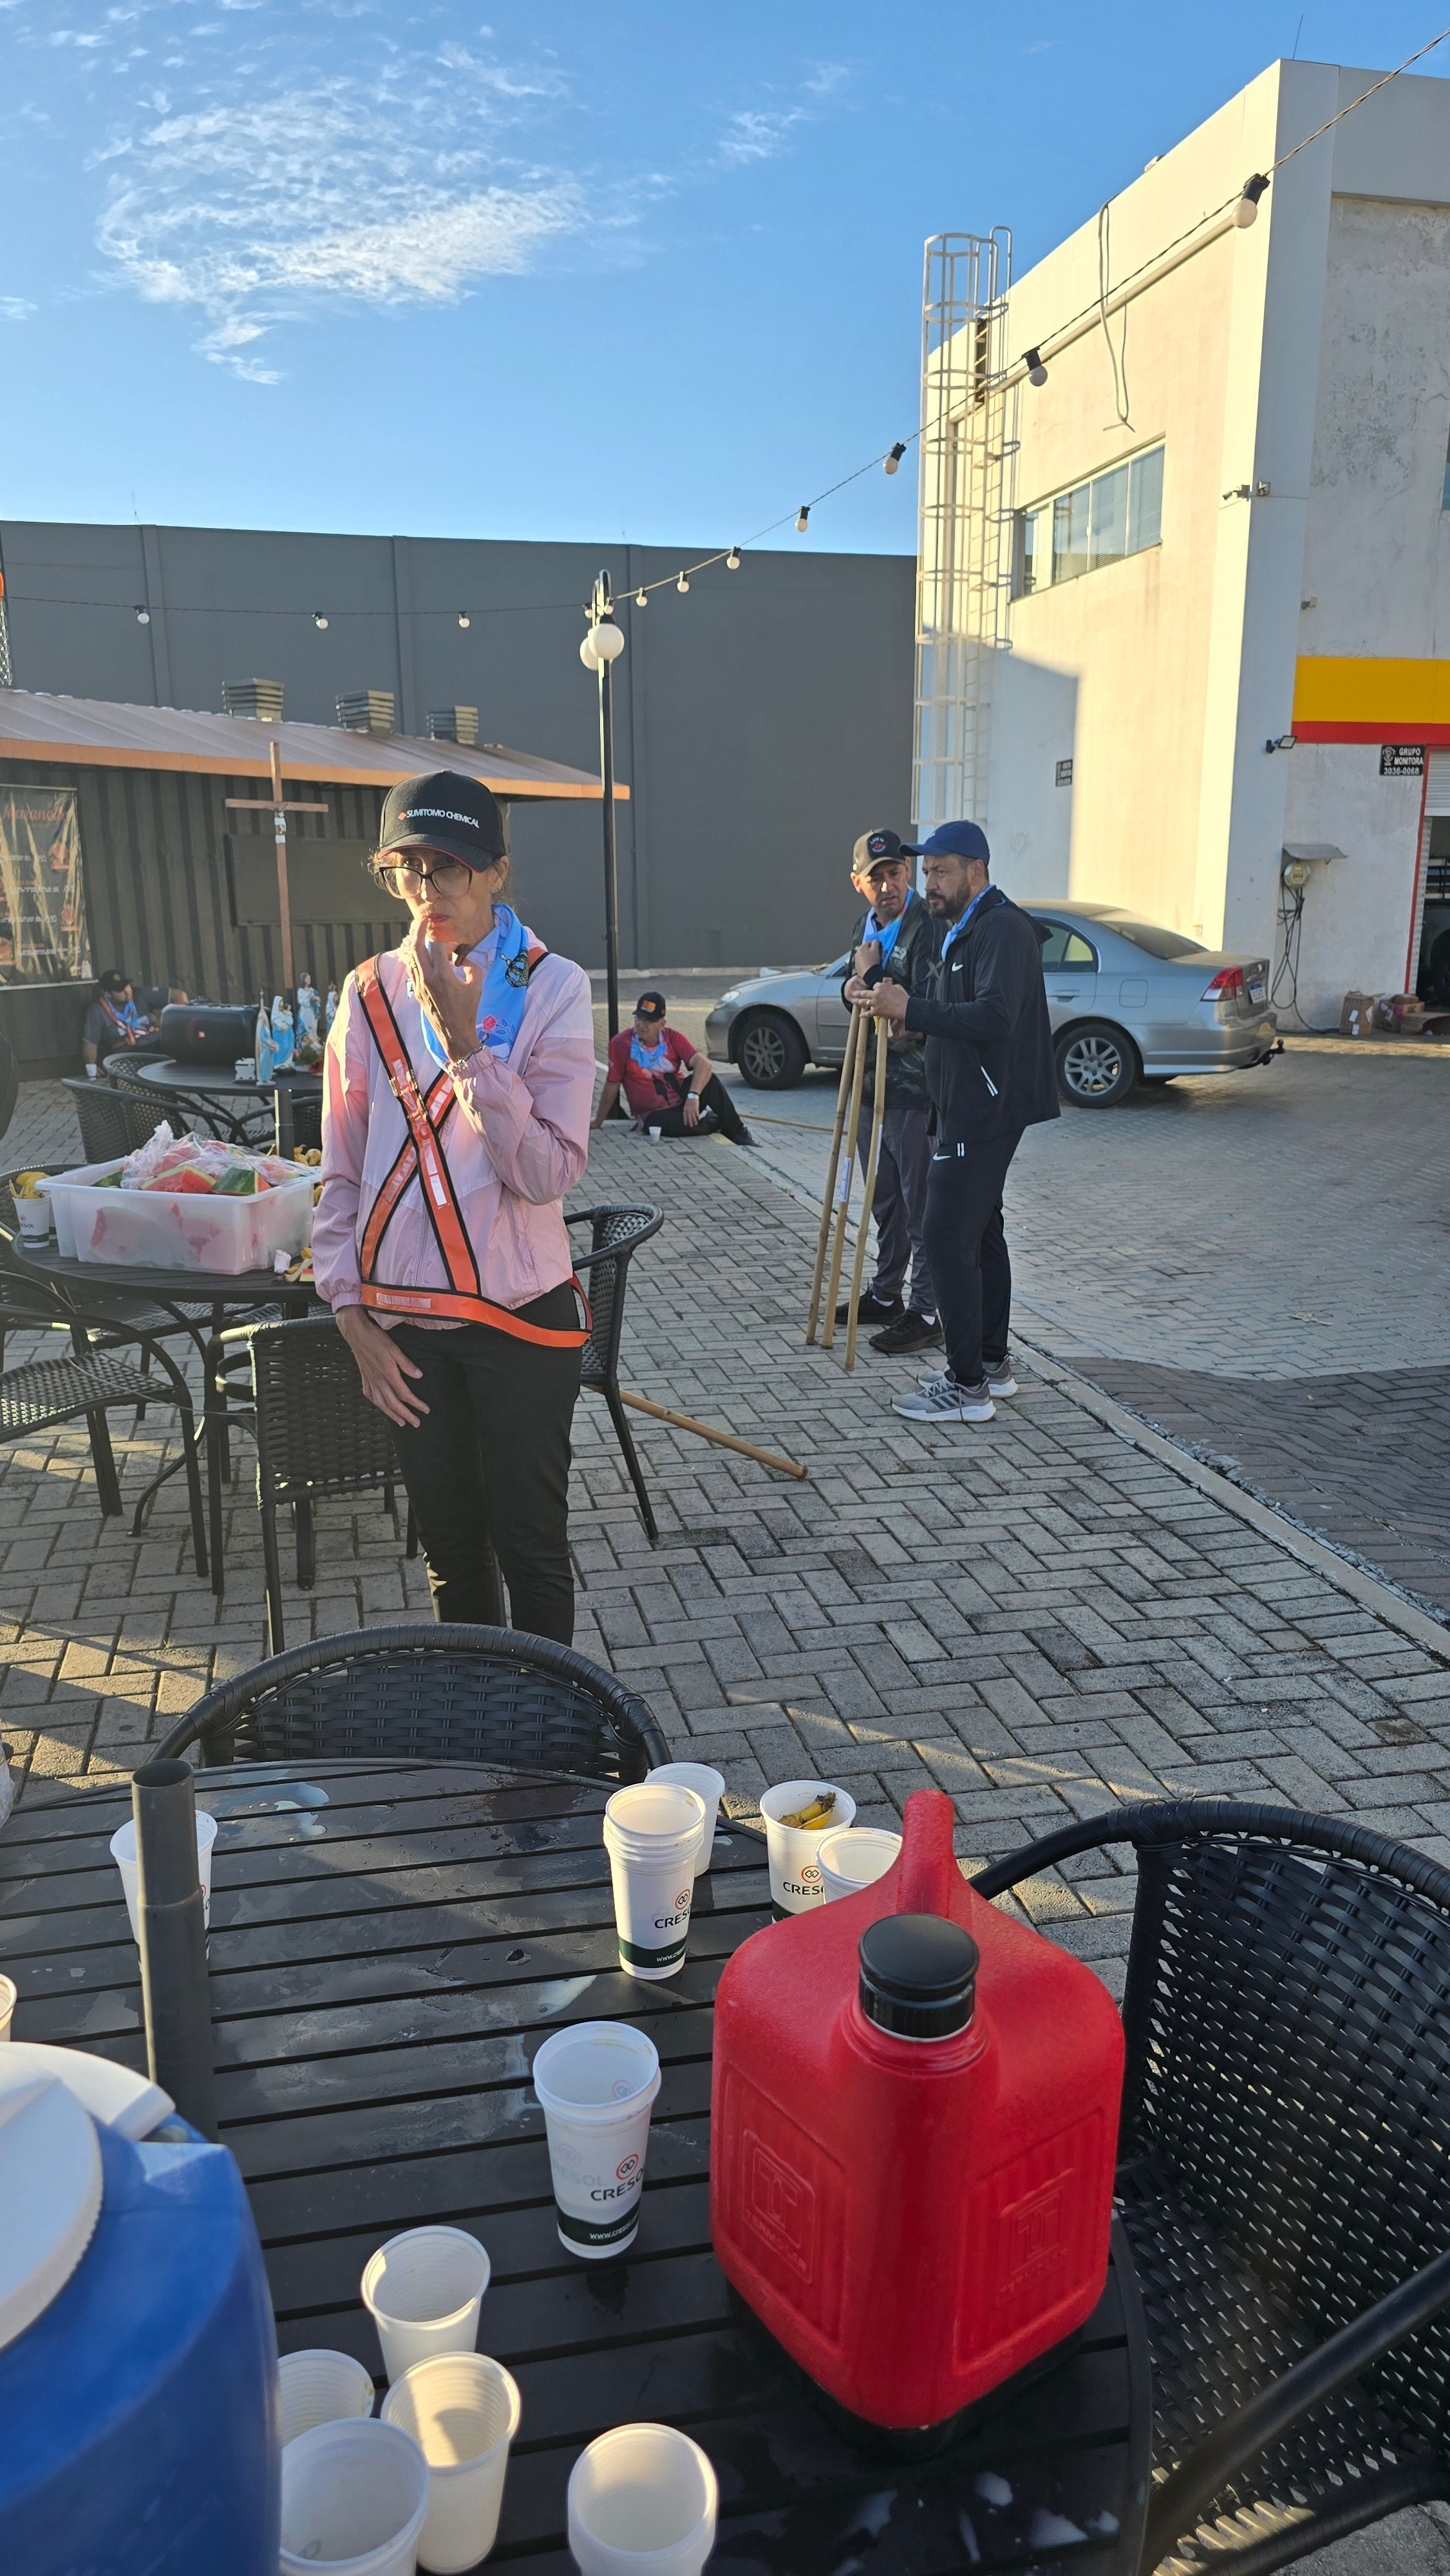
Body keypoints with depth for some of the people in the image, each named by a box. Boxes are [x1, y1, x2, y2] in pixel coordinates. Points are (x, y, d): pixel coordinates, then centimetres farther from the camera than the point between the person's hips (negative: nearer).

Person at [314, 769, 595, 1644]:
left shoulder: (551, 988, -9)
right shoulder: (371, 992, 2)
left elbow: (550, 1171, -18)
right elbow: (344, 1174, 7)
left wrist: (465, 1044, -24)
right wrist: (353, 1315, 3)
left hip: (520, 1317, -3)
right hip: (404, 1323, 3)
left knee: (531, 1549, 9)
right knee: (451, 1547, 17)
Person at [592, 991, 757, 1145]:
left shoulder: (673, 1038, -4)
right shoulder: (621, 1044, -11)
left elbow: (704, 1064, -19)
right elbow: (612, 1086, -4)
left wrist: (693, 1096, -36)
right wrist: (597, 1123, 1)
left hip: (682, 1099, 3)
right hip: (654, 1115, -3)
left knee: (709, 1079, -26)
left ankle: (737, 1132, -15)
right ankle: (715, 1123, -2)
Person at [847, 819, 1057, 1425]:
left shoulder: (1002, 929, -16)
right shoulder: (962, 931, 18)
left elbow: (993, 1017, -28)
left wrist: (909, 1009, -29)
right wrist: (883, 1002, 4)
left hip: (986, 1112, -11)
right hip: (971, 1108, 11)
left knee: (948, 1238, -11)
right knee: (980, 1231, 16)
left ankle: (967, 1387, -5)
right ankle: (993, 1363, 26)